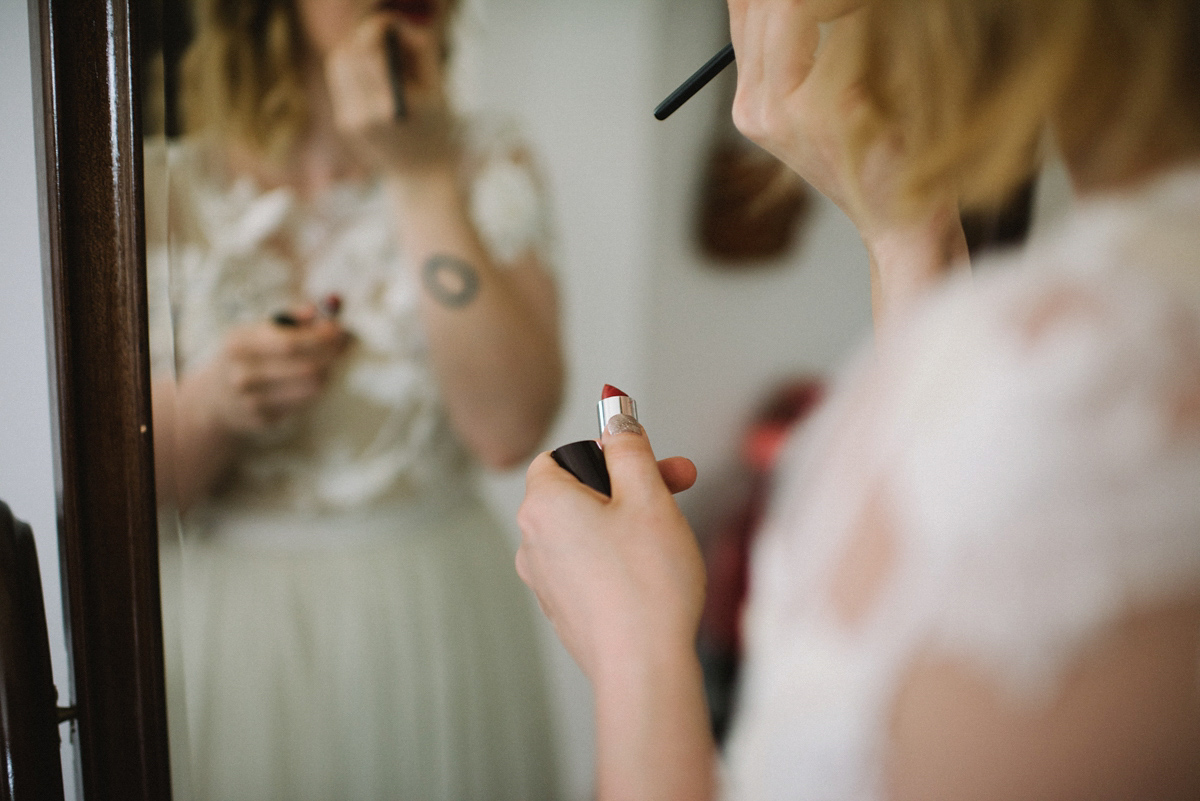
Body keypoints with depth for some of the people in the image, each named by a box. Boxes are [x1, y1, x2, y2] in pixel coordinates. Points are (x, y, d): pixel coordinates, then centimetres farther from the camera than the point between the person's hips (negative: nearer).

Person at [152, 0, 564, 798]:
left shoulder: (488, 165, -3)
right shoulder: (170, 194, -4)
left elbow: (509, 428, -20)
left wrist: (421, 175, -19)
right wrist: (211, 401, -25)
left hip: (439, 629, 1)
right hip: (239, 631, 0)